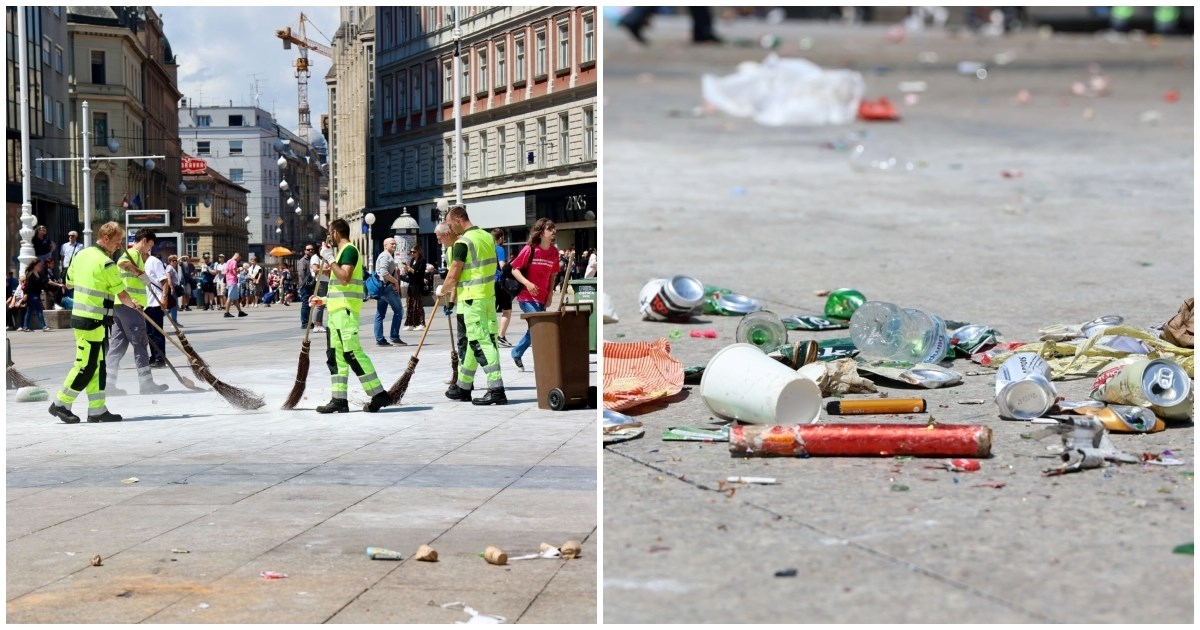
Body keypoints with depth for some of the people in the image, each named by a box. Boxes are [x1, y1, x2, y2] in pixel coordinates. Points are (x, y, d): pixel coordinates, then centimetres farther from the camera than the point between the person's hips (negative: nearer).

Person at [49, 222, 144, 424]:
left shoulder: (81, 255, 10)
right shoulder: (106, 263, -15)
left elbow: (70, 281, 20)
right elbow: (121, 294, -9)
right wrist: (134, 305, 10)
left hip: (79, 316, 9)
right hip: (94, 322, -9)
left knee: (97, 366, 11)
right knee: (85, 367, -2)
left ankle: (97, 409, 12)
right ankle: (60, 404, 6)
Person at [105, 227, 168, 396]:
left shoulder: (129, 253, 23)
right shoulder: (135, 253, -9)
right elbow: (122, 262, -32)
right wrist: (141, 273, -27)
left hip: (120, 306, 10)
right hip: (131, 306, -10)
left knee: (118, 345, 8)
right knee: (140, 344, -3)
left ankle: (108, 382, 6)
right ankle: (146, 383, 0)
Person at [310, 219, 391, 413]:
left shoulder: (349, 250, -9)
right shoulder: (342, 252, 21)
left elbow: (345, 278, -23)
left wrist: (330, 259, -16)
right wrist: (325, 299, 31)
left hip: (346, 310, -10)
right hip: (337, 309, 10)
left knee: (352, 352, -14)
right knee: (335, 354, 7)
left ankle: (378, 395, -14)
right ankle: (339, 400, 7)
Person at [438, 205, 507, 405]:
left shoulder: (463, 242, -14)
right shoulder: (487, 237, 12)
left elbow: (453, 276, -11)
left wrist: (442, 290, 7)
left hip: (473, 299, -9)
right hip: (489, 296, 9)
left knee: (481, 343, -10)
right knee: (475, 342, 15)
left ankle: (496, 389, -16)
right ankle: (463, 387, 25)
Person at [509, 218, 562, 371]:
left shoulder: (554, 252, 1)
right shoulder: (529, 250, -13)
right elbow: (514, 270, -9)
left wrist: (550, 293, 4)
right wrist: (527, 283, -23)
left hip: (542, 298, 6)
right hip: (527, 297, -6)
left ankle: (517, 353, 35)